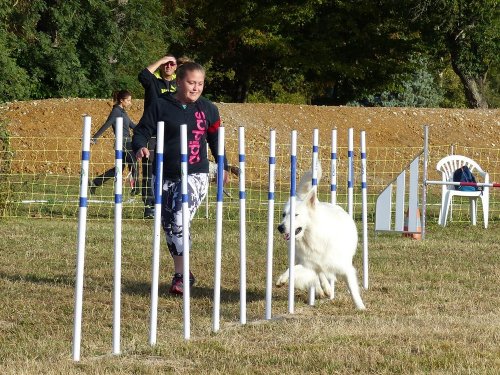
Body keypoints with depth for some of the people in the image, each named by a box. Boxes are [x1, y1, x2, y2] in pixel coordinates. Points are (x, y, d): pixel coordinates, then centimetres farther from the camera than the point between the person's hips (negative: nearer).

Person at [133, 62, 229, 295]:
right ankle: (182, 272, 23)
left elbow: (215, 138, 19)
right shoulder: (161, 106, -1)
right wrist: (140, 147, -22)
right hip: (165, 176, 2)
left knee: (180, 221, -20)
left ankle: (181, 276, -13)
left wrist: (223, 167, 22)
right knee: (168, 227, 7)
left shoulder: (208, 109, 6)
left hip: (195, 175, -2)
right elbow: (142, 131, -1)